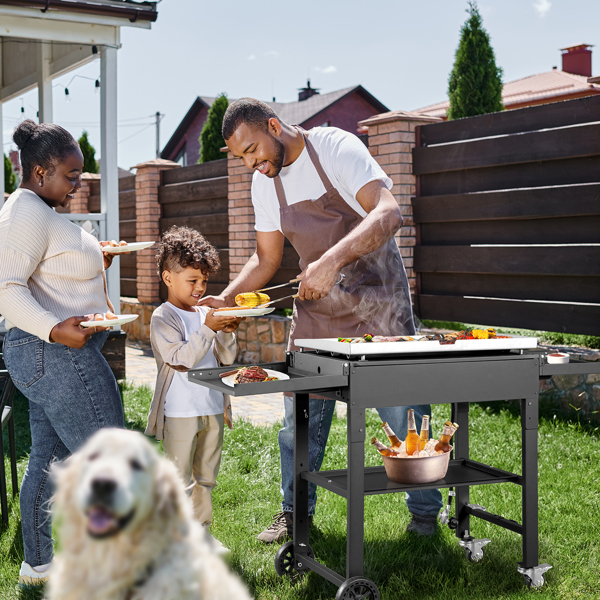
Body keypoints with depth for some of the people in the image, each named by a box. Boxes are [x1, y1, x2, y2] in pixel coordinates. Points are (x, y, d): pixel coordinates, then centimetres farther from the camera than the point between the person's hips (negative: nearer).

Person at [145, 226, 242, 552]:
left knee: (206, 476, 17)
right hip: (180, 411, -7)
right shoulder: (163, 317, -9)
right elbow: (180, 358, -20)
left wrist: (227, 332, -7)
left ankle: (202, 530, 29)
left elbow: (226, 359, 10)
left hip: (212, 408, 7)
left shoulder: (205, 314, 10)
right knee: (180, 479, -1)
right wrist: (208, 329, -23)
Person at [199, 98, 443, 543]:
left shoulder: (336, 148, -17)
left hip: (376, 301, -5)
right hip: (316, 306, 6)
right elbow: (267, 259, 13)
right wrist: (225, 299, -4)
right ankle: (295, 512, 22)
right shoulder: (265, 182, 3)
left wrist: (332, 259, -44)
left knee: (404, 412, -3)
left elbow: (389, 214, -31)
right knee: (301, 414, 6)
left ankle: (425, 514, 15)